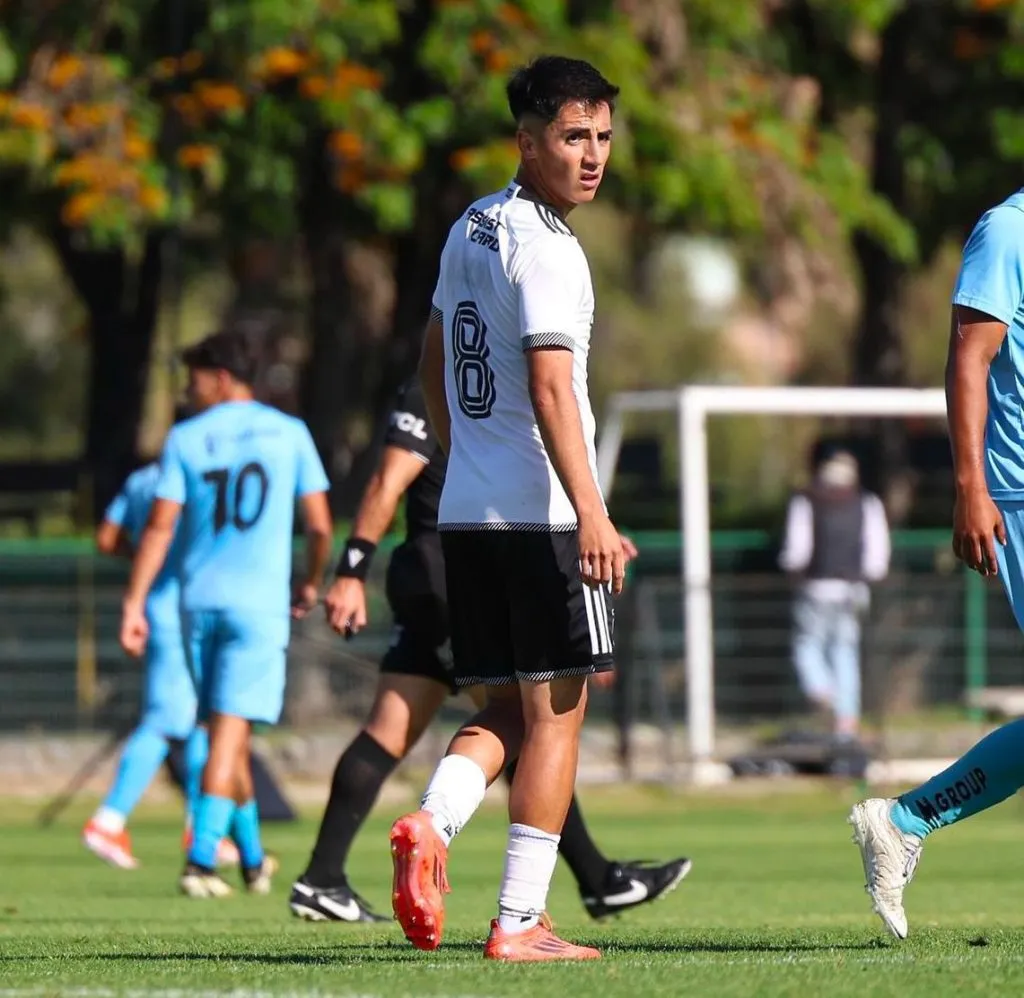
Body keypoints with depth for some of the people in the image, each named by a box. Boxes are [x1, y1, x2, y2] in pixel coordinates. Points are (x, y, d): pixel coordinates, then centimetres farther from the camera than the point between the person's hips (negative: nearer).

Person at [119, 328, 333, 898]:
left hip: (200, 600, 2)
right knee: (231, 731, -7)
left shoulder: (186, 439, 3)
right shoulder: (289, 434, 4)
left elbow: (160, 526, -4)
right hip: (260, 602, -2)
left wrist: (135, 603, -4)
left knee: (226, 731, 14)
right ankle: (201, 860, -21)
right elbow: (321, 526, 3)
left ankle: (253, 858, 26)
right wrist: (312, 585, 20)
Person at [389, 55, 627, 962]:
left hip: (465, 513, 8)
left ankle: (433, 822, -12)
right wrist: (594, 516, -25)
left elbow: (434, 363, 24)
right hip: (542, 514, -8)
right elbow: (551, 391, -21)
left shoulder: (469, 230, 14)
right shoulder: (544, 249, -13)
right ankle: (520, 922, -2)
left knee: (506, 712, 14)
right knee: (555, 714, -1)